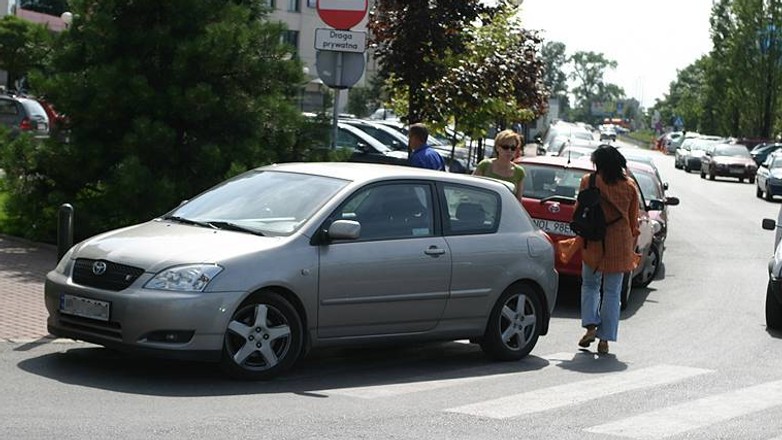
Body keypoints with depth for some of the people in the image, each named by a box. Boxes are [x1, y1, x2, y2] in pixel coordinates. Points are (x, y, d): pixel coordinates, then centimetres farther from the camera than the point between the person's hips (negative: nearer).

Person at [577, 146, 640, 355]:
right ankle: (605, 339, 6)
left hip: (593, 243, -1)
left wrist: (581, 237, 11)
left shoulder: (588, 182, -5)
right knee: (612, 292, 7)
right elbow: (633, 221, 6)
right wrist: (631, 248, 15)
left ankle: (591, 326, 2)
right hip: (619, 245, 1)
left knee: (590, 285, 18)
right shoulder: (629, 187, 1)